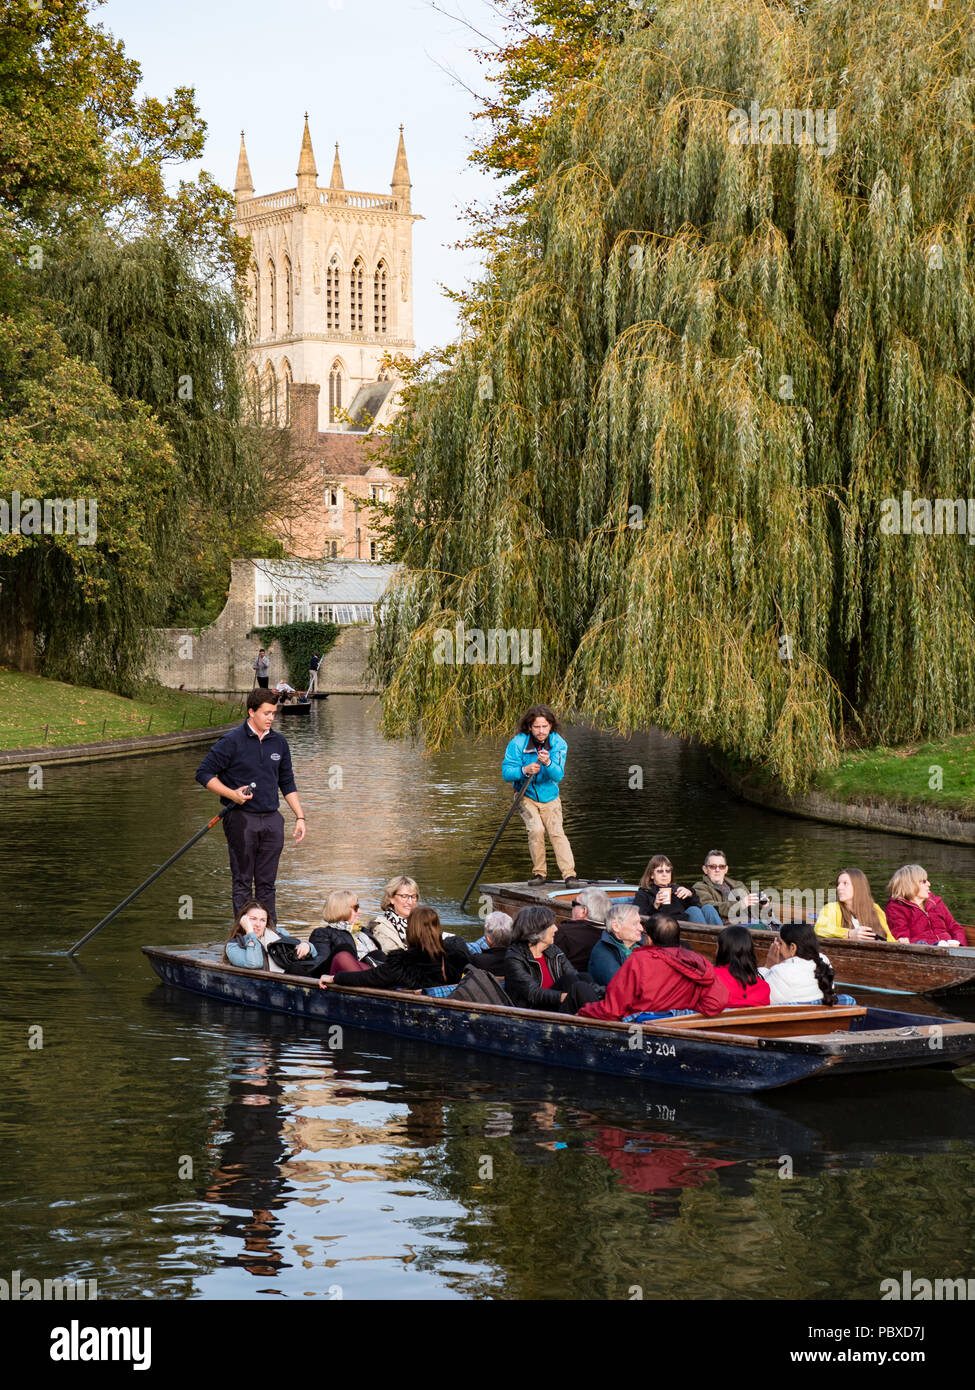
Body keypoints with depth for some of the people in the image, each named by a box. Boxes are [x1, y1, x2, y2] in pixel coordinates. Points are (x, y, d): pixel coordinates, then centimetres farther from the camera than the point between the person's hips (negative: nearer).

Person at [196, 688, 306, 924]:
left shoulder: (279, 742, 10)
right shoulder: (232, 741, -6)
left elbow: (287, 783, 19)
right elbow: (204, 773, -4)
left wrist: (300, 816, 12)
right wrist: (232, 794, -15)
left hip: (272, 819, 4)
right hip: (241, 818, -4)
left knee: (267, 883, 8)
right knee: (243, 882, 0)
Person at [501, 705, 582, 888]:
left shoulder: (558, 743, -11)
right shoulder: (518, 743, -15)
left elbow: (558, 775, -19)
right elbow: (506, 772, -16)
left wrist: (548, 763, -40)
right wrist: (524, 771, -35)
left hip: (549, 798, 1)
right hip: (526, 797, -1)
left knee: (557, 833, -15)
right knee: (536, 829, -21)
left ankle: (569, 874, -20)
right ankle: (539, 873, -6)